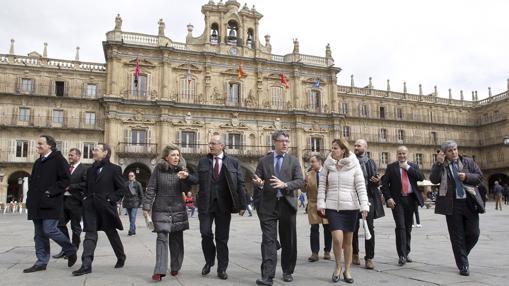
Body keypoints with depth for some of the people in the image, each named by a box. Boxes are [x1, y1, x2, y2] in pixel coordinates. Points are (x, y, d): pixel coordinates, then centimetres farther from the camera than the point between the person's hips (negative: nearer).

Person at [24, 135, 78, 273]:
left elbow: (66, 180, -13)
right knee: (39, 234, 9)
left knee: (49, 230, -12)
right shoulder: (38, 162, 18)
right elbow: (32, 180, 26)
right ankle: (41, 262, 17)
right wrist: (30, 197, 13)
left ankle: (71, 250, 9)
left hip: (51, 203, -8)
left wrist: (51, 191, -18)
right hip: (37, 204, 8)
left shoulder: (58, 160, -7)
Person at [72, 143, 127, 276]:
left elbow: (122, 189, -5)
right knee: (90, 234, -4)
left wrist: (111, 199, -14)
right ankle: (86, 264, -6)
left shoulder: (114, 169, -4)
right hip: (91, 206, 5)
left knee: (112, 233, 9)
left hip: (106, 207, -4)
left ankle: (121, 257, 29)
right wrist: (86, 198, 6)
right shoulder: (90, 169, 14)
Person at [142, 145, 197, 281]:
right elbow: (151, 189, -1)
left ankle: (175, 268, 23)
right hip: (161, 209, -2)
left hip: (178, 209, 3)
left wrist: (185, 178, -20)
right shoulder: (159, 169, -2)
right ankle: (159, 271, -11)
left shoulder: (181, 170, 4)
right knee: (162, 238, -12)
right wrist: (146, 207, -6)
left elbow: (186, 190, 0)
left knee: (177, 239, 8)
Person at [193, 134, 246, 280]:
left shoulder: (233, 162, 2)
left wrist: (242, 205, -4)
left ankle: (222, 269, 21)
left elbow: (240, 184, 0)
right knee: (206, 234, -1)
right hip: (206, 203, 1)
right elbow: (197, 180, 5)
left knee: (222, 238, 6)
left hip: (224, 204, -1)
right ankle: (209, 261, 26)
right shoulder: (203, 161, 8)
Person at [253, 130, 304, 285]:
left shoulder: (294, 160, 5)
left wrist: (285, 185, -21)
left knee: (288, 241, 11)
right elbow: (256, 180, 5)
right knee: (268, 240, -5)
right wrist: (258, 183, -19)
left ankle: (287, 272, 28)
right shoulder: (264, 161, 6)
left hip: (287, 204, 1)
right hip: (268, 205, -1)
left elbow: (300, 181, -4)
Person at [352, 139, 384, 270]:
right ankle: (355, 254, 25)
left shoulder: (371, 163, 10)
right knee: (354, 228, 7)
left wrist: (377, 181, -6)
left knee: (370, 228, -2)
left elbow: (375, 182, 16)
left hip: (369, 198, 1)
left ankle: (369, 258, 6)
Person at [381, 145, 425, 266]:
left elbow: (421, 177, -7)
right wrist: (388, 198, -11)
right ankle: (402, 256, -4)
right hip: (397, 200, -3)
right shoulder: (391, 167, 3)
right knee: (400, 227, -10)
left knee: (408, 227, 11)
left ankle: (406, 253, 23)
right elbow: (384, 184, -1)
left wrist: (407, 167, -9)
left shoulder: (413, 166, 11)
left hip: (411, 199, 3)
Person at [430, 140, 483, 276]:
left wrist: (467, 177, -13)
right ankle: (463, 265, 14)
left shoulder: (468, 162, 8)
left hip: (469, 204, 2)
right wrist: (438, 163, -18)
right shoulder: (440, 166, 2)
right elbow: (434, 180, -12)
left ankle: (462, 254, 33)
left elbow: (479, 177, 6)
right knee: (457, 236, 3)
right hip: (452, 205, -2)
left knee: (473, 234, 5)